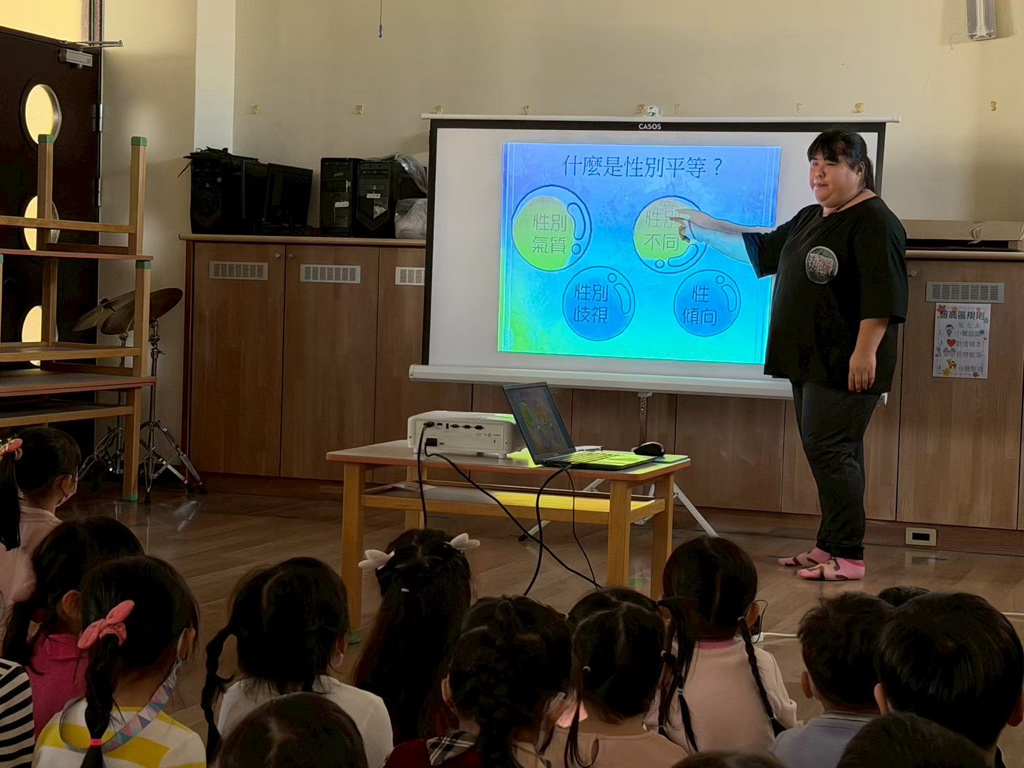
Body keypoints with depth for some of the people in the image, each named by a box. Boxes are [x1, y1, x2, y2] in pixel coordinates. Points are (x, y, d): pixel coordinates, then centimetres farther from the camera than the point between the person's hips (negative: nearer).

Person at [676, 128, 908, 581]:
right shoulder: (810, 220, 18)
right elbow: (762, 250, 31)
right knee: (830, 454, 11)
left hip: (845, 363, -9)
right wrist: (706, 230, 30)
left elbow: (882, 294, -19)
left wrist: (865, 351, -24)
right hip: (809, 359, 9)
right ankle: (830, 547, 15)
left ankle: (846, 556, -6)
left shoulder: (873, 221, -11)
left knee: (828, 450, -11)